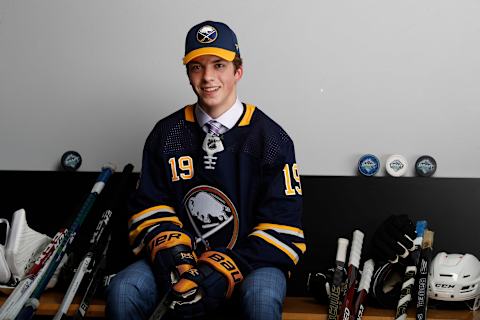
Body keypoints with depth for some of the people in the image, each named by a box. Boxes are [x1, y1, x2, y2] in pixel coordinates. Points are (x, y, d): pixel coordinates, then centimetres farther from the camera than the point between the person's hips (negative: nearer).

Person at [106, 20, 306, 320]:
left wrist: (218, 275, -19)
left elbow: (282, 228, -8)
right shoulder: (167, 134, 6)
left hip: (249, 261, -2)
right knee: (122, 291, -23)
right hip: (180, 258, 3)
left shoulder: (271, 138, -4)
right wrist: (174, 258, -13)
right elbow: (151, 207, 8)